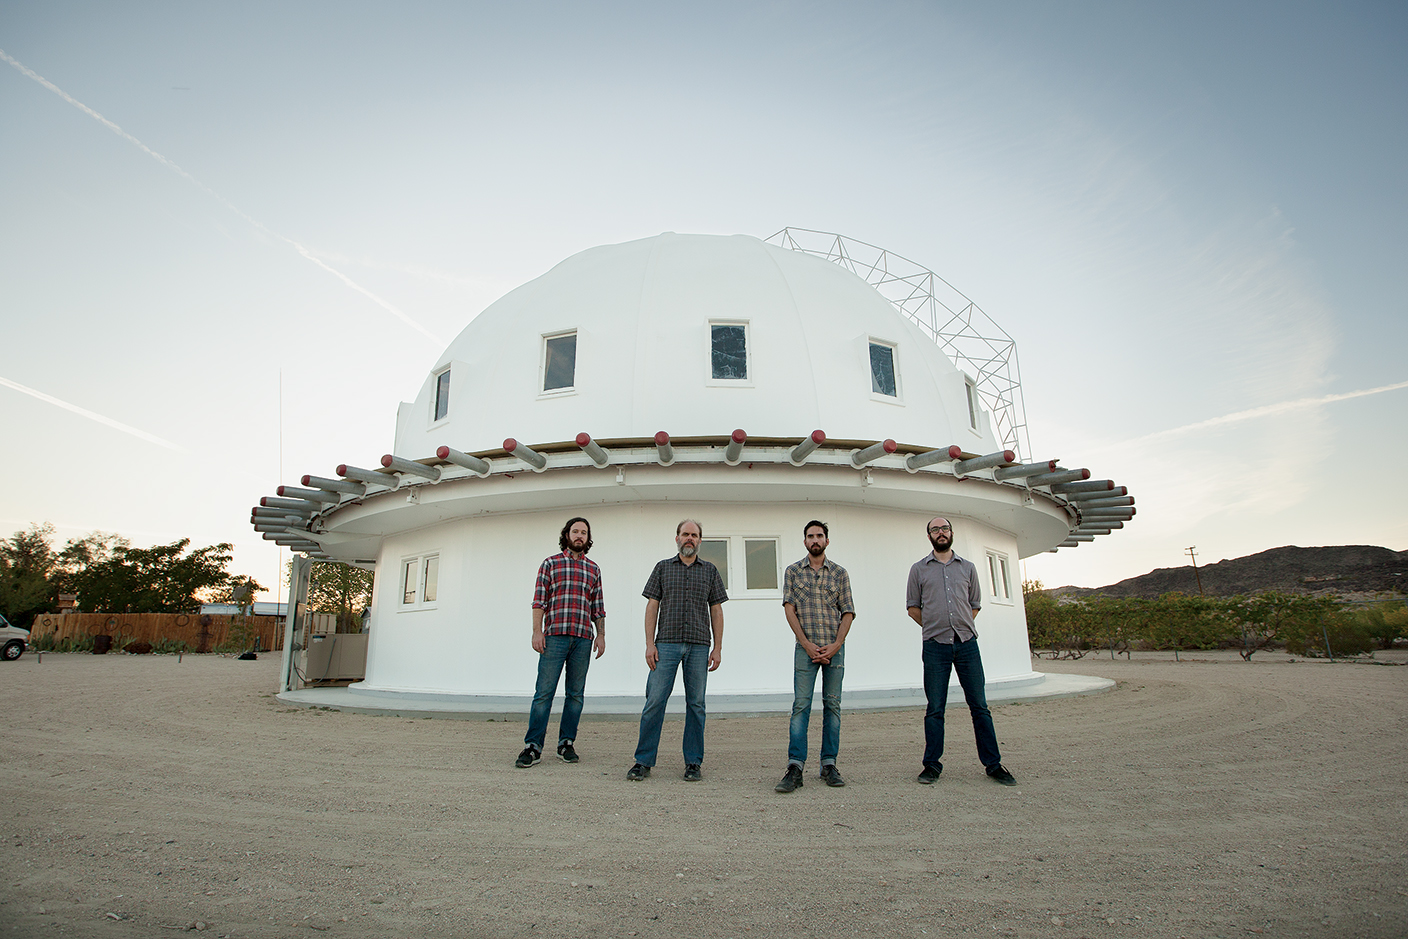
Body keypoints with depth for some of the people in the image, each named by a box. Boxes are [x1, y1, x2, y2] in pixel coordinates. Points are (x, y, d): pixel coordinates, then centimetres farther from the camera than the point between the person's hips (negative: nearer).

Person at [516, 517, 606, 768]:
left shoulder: (593, 569, 16)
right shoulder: (550, 564, 9)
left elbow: (598, 607, 15)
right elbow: (539, 601, 3)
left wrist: (601, 635, 6)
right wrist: (537, 631, -7)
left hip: (583, 638, 3)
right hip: (554, 636, -3)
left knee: (575, 694, 6)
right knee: (544, 692, -4)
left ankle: (566, 745, 15)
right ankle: (533, 747, 2)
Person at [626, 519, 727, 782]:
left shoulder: (710, 571, 11)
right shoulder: (663, 568, 9)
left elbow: (716, 611, 10)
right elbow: (652, 606, 6)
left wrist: (717, 648, 3)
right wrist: (650, 644, -3)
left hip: (699, 646, 1)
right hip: (667, 644, -1)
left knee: (696, 704, 4)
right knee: (655, 701, -4)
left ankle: (693, 762, 14)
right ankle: (644, 761, 7)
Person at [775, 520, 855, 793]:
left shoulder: (839, 573, 9)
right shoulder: (793, 571, 7)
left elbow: (847, 612, 5)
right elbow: (789, 609, 0)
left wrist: (836, 644, -8)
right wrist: (807, 644, -9)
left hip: (835, 648, 2)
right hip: (805, 648, -1)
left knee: (832, 705, 5)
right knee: (801, 705, -7)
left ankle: (829, 765, 12)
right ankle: (795, 767, -7)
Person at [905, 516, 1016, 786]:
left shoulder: (967, 567, 13)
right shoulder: (919, 569, 8)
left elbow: (975, 604, 18)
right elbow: (913, 607, 10)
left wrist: (961, 626, 9)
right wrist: (935, 626, 5)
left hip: (967, 643, 2)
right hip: (935, 645, -1)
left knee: (979, 705, 3)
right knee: (935, 708, 2)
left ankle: (993, 764, 13)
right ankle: (932, 765, 10)